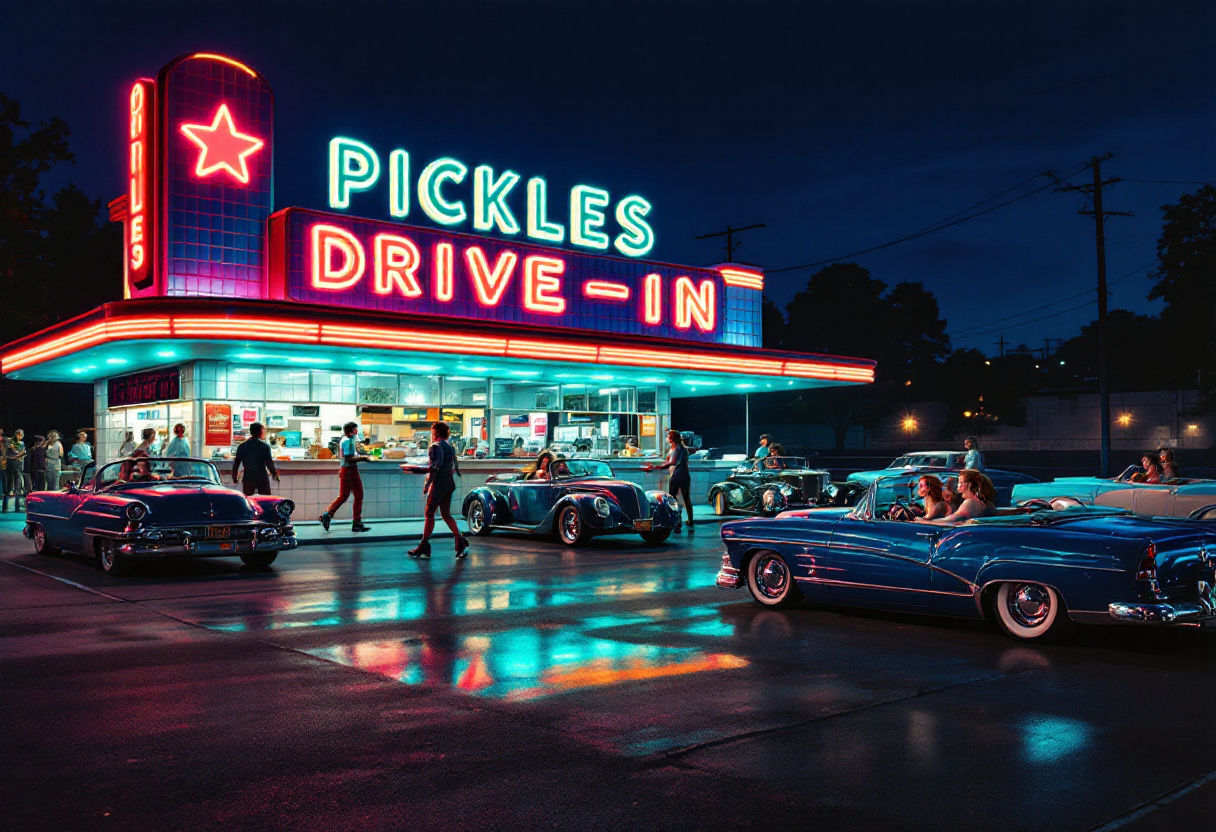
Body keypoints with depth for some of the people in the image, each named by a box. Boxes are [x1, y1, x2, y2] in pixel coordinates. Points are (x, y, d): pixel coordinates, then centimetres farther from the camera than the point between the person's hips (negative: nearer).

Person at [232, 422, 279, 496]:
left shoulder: (242, 446, 1)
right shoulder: (265, 446, -6)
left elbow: (236, 464, 4)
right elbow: (269, 464, -8)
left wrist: (234, 478, 15)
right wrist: (274, 473, 7)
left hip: (248, 478, 2)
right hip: (262, 478, -2)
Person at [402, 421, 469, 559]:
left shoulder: (435, 447, -12)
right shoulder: (450, 447, 12)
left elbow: (433, 468, -21)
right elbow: (455, 468, 17)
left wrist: (413, 469, -20)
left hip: (438, 485, -8)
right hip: (449, 484, 8)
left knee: (429, 514, -1)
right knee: (446, 515, 13)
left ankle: (424, 547, 3)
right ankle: (461, 542, 7)